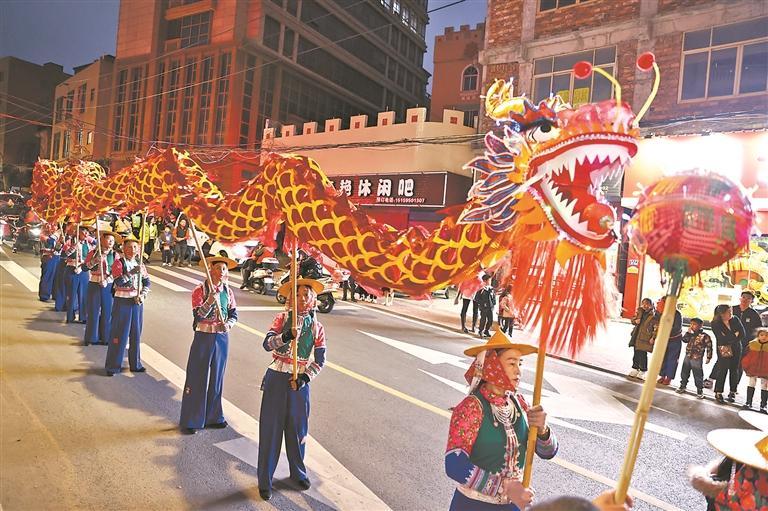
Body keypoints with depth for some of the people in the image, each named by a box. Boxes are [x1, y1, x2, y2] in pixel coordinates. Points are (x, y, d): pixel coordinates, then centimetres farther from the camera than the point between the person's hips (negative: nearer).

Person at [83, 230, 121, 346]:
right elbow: (85, 266, -4)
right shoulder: (94, 252, 2)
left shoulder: (115, 255, 3)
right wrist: (96, 260, -19)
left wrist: (106, 280, -16)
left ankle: (105, 337, 15)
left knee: (107, 311, 4)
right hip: (94, 285, -1)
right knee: (93, 311, 5)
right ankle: (91, 337, 17)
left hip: (109, 286, 1)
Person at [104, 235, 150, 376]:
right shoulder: (119, 262, -7)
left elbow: (147, 282, 6)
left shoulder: (140, 264, 7)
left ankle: (135, 364, 22)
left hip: (137, 302, 5)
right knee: (119, 334, -1)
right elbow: (118, 281, -19)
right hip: (122, 302, -4)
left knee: (136, 334, 11)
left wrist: (142, 295, -8)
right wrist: (132, 272, -28)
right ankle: (112, 366, 10)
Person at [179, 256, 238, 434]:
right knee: (197, 379, 2)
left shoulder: (228, 291, 4)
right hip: (203, 337, -4)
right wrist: (210, 301, -30)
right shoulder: (200, 290, -8)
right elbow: (197, 315, -16)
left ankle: (213, 417, 27)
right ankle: (190, 421, 14)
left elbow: (234, 315, 8)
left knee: (216, 378, 13)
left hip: (222, 338, 4)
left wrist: (228, 324, -12)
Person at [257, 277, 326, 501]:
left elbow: (320, 360, 1)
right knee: (270, 427, 5)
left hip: (300, 382, 2)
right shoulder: (282, 318, -5)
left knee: (297, 428, 14)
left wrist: (305, 378, -12)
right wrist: (286, 336, -36)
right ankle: (265, 480, 20)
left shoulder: (317, 327, 0)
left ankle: (298, 472, 37)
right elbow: (267, 343, -18)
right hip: (276, 379, -2)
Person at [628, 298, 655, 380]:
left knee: (643, 355, -4)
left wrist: (653, 338, -13)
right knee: (636, 354, 13)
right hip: (636, 336, 6)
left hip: (645, 338, -6)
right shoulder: (640, 311, 7)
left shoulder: (653, 316, -10)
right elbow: (633, 319, 16)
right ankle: (635, 369, 25)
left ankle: (642, 372, 9)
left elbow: (656, 328, -9)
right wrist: (635, 321, -6)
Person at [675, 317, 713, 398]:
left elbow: (709, 347, -8)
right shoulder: (691, 334, 6)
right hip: (687, 357, 6)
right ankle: (682, 386, 30)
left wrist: (708, 357, -8)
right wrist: (688, 332, -10)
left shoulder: (705, 336, -11)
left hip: (697, 359, -6)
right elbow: (684, 340, -3)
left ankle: (700, 391, 17)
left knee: (698, 376, 3)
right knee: (684, 373, 15)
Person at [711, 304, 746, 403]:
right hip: (723, 350, -4)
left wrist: (729, 339, -14)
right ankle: (718, 393, 6)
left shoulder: (735, 320, 0)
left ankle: (732, 392, 18)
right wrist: (735, 335, -11)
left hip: (736, 349, 4)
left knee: (734, 370, 7)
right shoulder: (715, 324, -13)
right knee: (723, 370, -4)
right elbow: (722, 340, -19)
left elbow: (742, 334, -6)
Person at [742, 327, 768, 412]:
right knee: (751, 384, 10)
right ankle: (748, 402, 20)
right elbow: (746, 358, 1)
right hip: (753, 370, 1)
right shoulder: (752, 344, -7)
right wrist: (746, 368, -1)